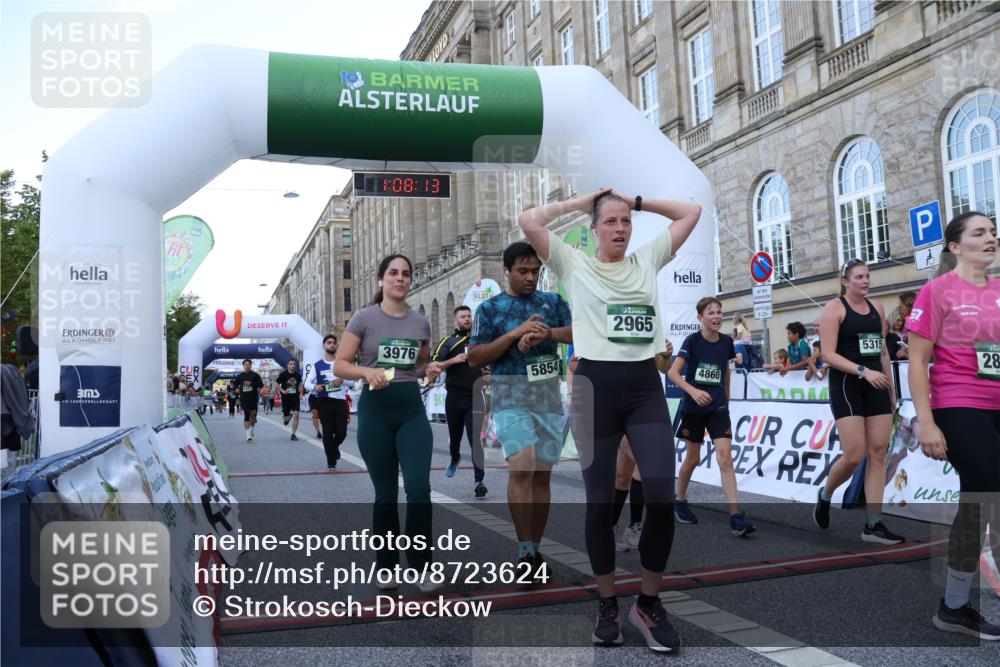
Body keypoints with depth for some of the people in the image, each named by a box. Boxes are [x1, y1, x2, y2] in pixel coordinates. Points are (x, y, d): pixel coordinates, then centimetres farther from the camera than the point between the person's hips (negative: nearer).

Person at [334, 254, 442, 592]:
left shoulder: (421, 322, 9)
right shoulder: (364, 317, -2)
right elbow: (340, 365, -3)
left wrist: (429, 370, 0)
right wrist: (367, 372, -22)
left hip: (412, 408, 2)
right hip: (376, 408, -2)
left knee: (418, 487, -11)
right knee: (386, 493, 5)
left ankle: (421, 567, 3)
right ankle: (387, 566, 22)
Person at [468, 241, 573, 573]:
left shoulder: (553, 301, 12)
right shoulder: (490, 308, 5)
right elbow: (474, 359, -3)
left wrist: (546, 333, -20)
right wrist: (515, 333, -14)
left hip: (550, 397, 3)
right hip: (512, 396, -3)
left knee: (542, 474, 6)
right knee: (522, 467, -20)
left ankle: (535, 549, 17)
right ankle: (525, 550, -13)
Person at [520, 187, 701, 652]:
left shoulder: (648, 259, 16)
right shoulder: (574, 264, 8)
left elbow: (692, 212, 19)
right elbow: (528, 222, -3)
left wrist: (638, 201, 18)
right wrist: (578, 202, 8)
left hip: (645, 386, 2)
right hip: (595, 385, -2)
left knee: (663, 497, -7)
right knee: (600, 502, 4)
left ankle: (649, 603, 14)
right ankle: (607, 604, 22)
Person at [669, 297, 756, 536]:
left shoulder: (726, 341, 1)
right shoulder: (693, 340, -11)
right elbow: (672, 371, -17)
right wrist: (692, 391, -31)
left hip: (718, 407, 2)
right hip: (693, 408, -2)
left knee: (725, 456, -11)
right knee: (693, 458, 8)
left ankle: (736, 516, -13)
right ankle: (680, 502, 32)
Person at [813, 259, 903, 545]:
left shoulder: (877, 309, 13)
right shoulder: (834, 308, -6)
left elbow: (883, 352, 19)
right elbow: (828, 354, -14)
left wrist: (891, 389, 17)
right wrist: (863, 371, -24)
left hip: (876, 386, 6)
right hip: (846, 385, -6)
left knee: (878, 453, 1)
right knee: (854, 456, -10)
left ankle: (873, 525, 6)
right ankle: (825, 496, 20)